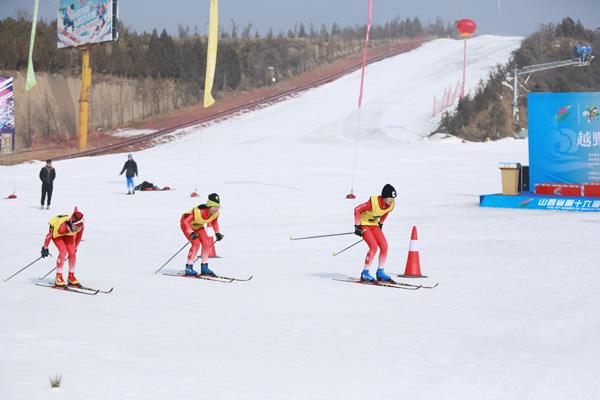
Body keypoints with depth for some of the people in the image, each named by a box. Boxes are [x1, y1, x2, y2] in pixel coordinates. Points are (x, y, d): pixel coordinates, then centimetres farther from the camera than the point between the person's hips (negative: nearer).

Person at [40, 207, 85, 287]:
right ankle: (58, 278, -19)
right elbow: (49, 235, -28)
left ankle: (71, 277, 2)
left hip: (68, 234, 5)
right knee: (63, 251, -23)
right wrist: (45, 248, -15)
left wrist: (75, 248, 9)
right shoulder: (63, 226, -44)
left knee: (72, 253, -11)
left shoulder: (80, 227, -29)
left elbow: (78, 237, -5)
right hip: (55, 231, -5)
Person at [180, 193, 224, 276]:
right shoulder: (199, 211, -40)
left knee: (206, 243, -6)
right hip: (187, 224, -7)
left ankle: (204, 267, 3)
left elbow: (214, 222, 2)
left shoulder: (216, 213, -20)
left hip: (198, 226, 7)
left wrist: (217, 233, -10)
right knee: (196, 243, -21)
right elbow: (186, 222, -37)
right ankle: (188, 267, -13)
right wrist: (191, 233, -49)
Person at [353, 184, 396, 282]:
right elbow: (357, 210, -24)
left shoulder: (391, 204, -11)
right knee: (374, 246, -20)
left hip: (374, 224, 7)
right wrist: (357, 226, -22)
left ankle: (380, 272, 5)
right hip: (363, 224, -7)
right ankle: (365, 273, -12)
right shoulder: (373, 202, -31)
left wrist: (381, 224, 15)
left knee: (384, 246, -7)